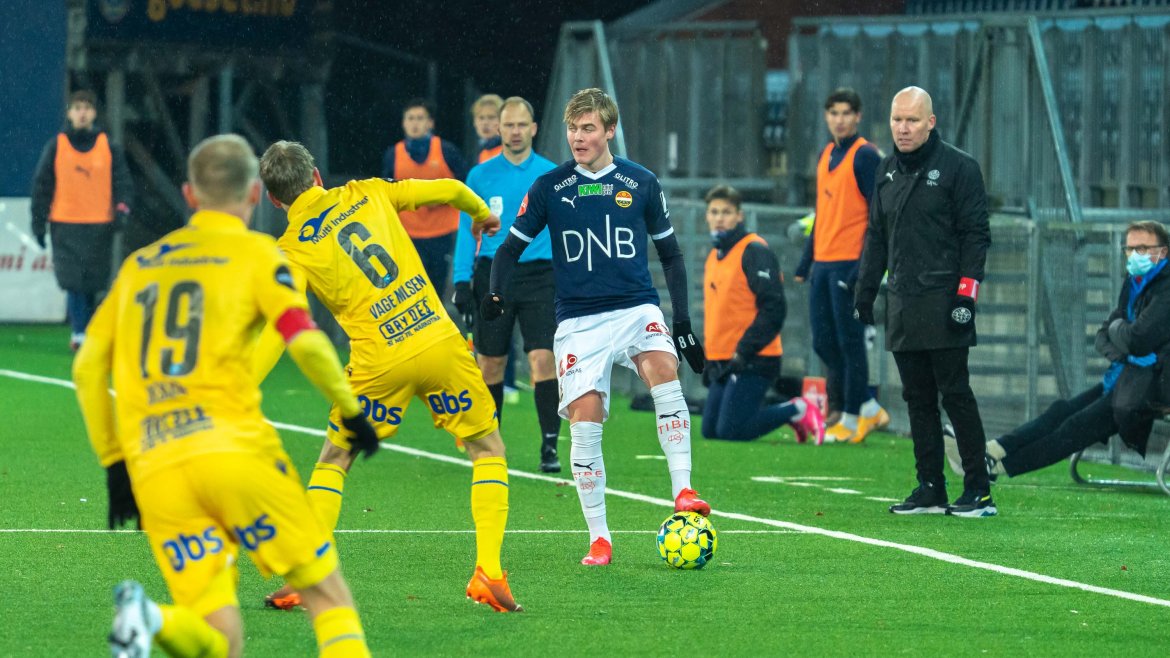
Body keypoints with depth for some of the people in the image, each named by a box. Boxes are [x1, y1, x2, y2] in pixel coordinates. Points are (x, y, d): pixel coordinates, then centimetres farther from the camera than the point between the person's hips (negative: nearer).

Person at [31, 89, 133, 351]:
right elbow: (41, 185, 7)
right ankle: (80, 333, -11)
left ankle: (83, 330, 19)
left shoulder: (109, 148, 7)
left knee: (92, 284, 5)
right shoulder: (56, 146, 5)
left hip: (100, 226, 1)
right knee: (73, 282, -12)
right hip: (66, 226, -1)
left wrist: (121, 209, -11)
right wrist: (39, 222, 3)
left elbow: (123, 182, 6)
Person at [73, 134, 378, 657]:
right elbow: (305, 342, -7)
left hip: (153, 469, 4)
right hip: (233, 448, -4)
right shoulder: (254, 252, 8)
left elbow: (87, 366, 17)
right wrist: (351, 412, 7)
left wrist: (114, 465, 22)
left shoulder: (139, 264, 21)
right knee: (329, 597, 4)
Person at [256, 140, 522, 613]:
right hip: (440, 340, 2)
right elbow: (447, 190, 18)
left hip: (380, 362, -2)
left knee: (333, 462, 19)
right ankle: (488, 572, 4)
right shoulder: (366, 194, 9)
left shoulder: (292, 250, 0)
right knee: (488, 449, 17)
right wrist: (481, 212, 40)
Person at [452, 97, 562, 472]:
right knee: (490, 363, 5)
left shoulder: (552, 176, 5)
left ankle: (550, 446, -12)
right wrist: (462, 282, -1)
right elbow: (467, 231, 8)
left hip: (539, 275, -1)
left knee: (543, 359, -14)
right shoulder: (480, 176, 6)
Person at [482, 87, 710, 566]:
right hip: (578, 320, 0)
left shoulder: (641, 184, 5)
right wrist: (496, 293, -11)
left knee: (664, 371, -30)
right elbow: (511, 247, 9)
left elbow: (670, 254, 13)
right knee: (584, 421, -9)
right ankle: (598, 539, 2)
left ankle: (683, 491, -27)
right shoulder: (549, 187, 3)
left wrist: (683, 322, 7)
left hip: (636, 307, 0)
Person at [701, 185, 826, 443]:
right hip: (723, 363, 9)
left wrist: (744, 352, -20)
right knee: (710, 430, 7)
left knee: (731, 430, -15)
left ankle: (797, 411, 6)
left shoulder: (754, 252, -11)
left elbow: (774, 309, -18)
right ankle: (792, 412, 19)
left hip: (753, 362, -9)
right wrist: (711, 359, 17)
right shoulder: (714, 256, 16)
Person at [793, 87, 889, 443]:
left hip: (848, 264, -8)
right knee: (824, 344, 8)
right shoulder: (826, 155, 16)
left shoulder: (865, 156, -8)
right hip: (823, 264, 8)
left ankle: (852, 420, 6)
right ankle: (869, 409, 19)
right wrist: (805, 263, 19)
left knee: (849, 343, -3)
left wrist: (864, 268, -19)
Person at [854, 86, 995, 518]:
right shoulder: (887, 171, 16)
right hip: (902, 303, 7)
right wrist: (866, 288, 15)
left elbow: (976, 235, -7)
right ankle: (931, 490, 11)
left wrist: (966, 294, -14)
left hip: (943, 303, -7)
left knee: (955, 394, -8)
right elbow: (876, 235, 23)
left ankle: (978, 491, -4)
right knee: (918, 398, 7)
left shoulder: (958, 167, -5)